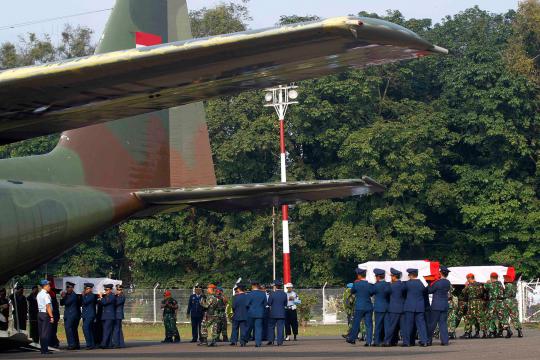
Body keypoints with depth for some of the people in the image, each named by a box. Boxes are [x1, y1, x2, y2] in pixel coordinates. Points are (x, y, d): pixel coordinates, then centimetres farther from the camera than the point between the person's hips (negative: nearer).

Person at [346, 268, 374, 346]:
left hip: (359, 307, -2)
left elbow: (352, 291, 7)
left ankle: (352, 339, 19)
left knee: (356, 323, 10)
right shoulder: (370, 284, -3)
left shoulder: (356, 284, -9)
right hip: (369, 307, 2)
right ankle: (369, 341, 0)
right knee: (369, 324, 3)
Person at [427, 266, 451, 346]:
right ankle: (445, 340, 4)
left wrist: (429, 285, 13)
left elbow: (429, 291, -8)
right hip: (445, 305, 6)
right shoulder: (448, 283, 5)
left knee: (432, 323, 2)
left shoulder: (437, 282, -15)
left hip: (436, 306, -6)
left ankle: (428, 340, 7)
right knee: (443, 323, 9)